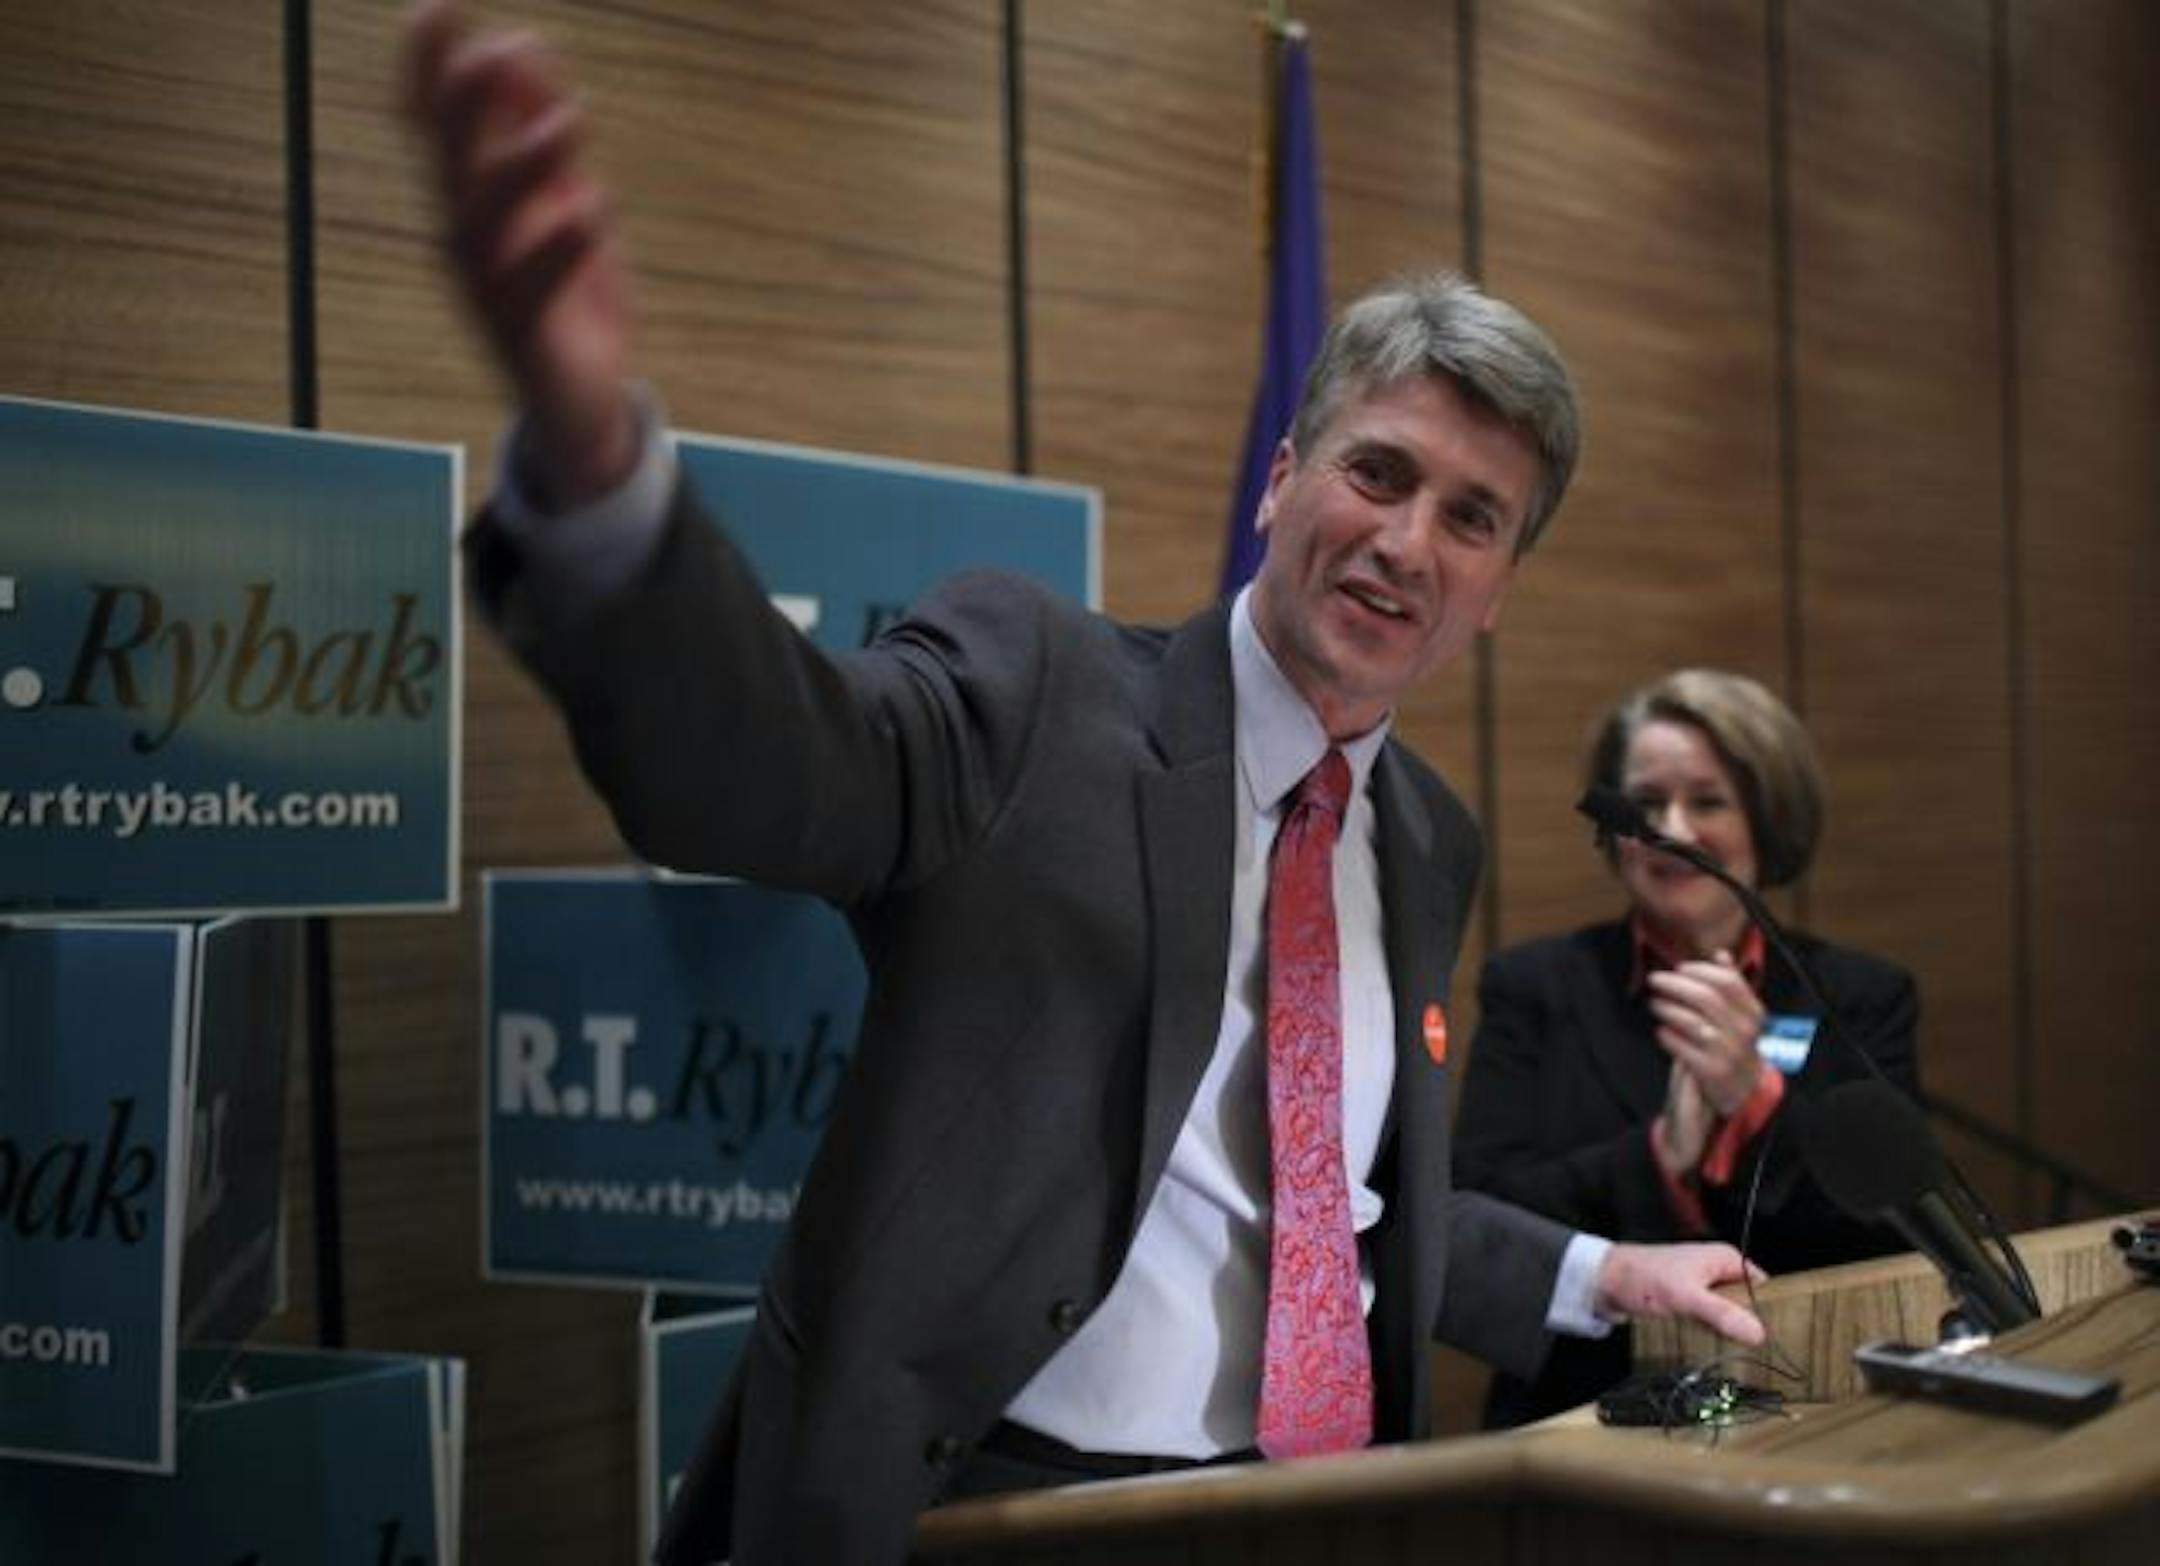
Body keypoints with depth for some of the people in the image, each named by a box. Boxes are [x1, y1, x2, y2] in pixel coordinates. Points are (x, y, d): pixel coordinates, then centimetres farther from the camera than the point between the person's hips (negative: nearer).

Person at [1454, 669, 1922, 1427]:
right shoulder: (1534, 988, 8)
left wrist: (1756, 1098, -14)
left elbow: (1899, 1229, -1)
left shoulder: (1863, 996, 10)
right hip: (1582, 1415, -1)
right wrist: (1658, 1158, -16)